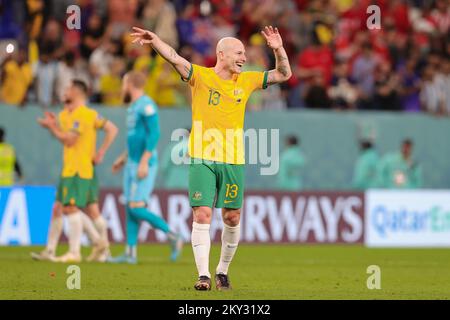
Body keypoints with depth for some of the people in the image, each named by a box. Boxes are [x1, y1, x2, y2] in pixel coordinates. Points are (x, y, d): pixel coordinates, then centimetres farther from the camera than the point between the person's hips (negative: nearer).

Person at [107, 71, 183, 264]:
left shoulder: (146, 105, -14)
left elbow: (154, 134, -21)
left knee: (137, 208, -13)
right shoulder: (134, 107, 16)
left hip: (144, 166, -10)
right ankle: (130, 253, 7)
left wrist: (144, 162, -25)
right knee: (130, 208, 6)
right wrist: (123, 158, 24)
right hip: (132, 164, 10)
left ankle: (172, 236, -6)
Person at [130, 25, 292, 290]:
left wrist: (279, 50, -1)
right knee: (202, 214, -10)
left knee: (232, 218, 6)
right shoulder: (201, 76, 0)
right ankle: (203, 275, -11)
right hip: (202, 159, -3)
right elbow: (174, 58, -15)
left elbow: (284, 74, 16)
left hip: (233, 161, 3)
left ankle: (223, 272, 22)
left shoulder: (247, 81, 10)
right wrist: (154, 40, -32)